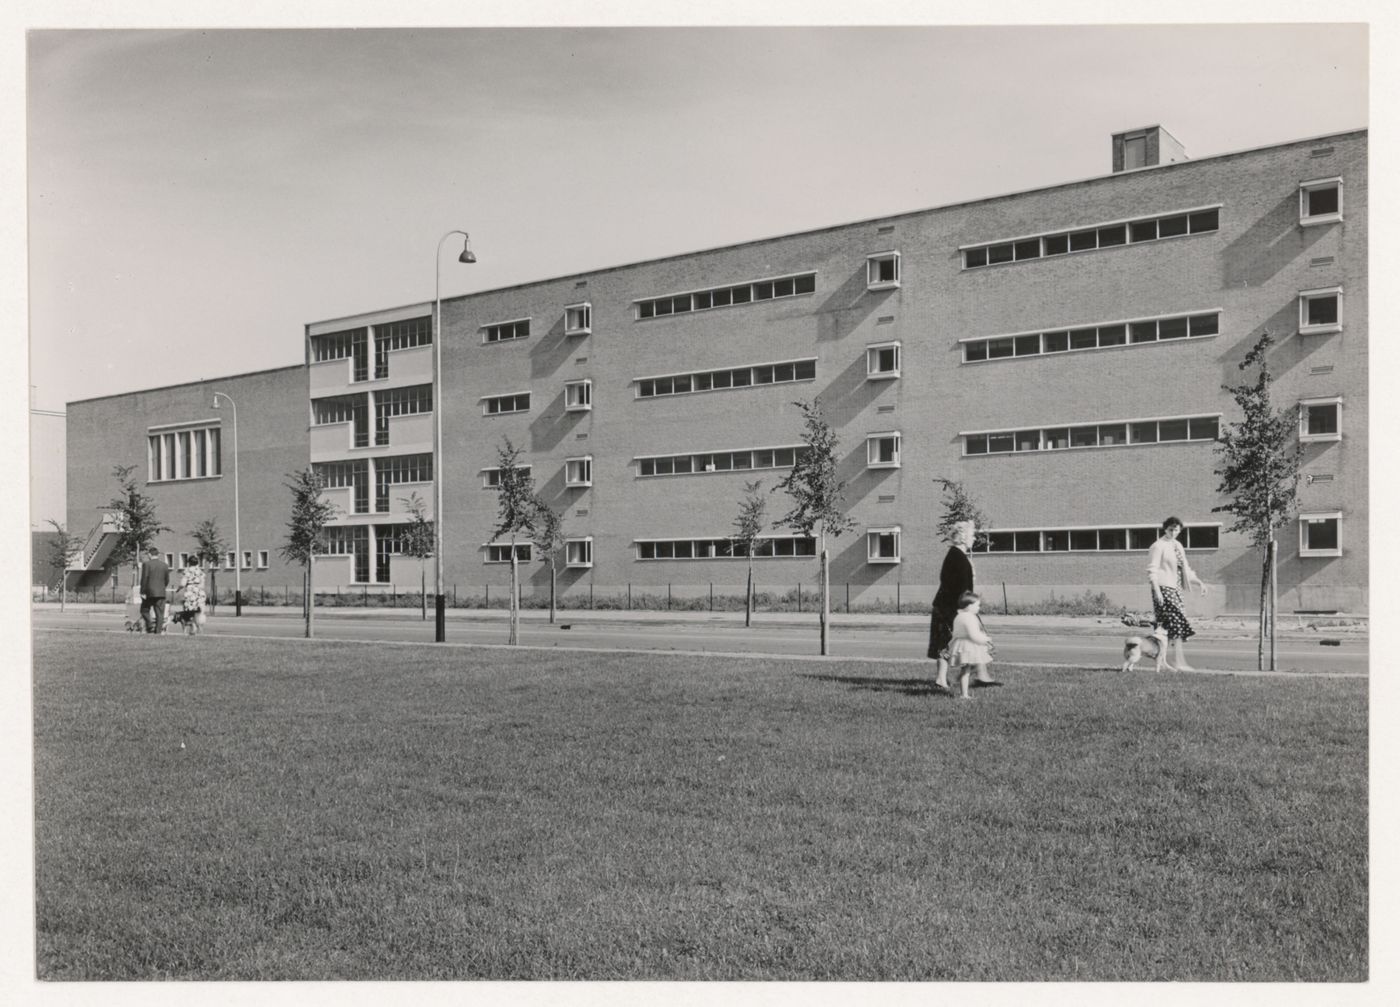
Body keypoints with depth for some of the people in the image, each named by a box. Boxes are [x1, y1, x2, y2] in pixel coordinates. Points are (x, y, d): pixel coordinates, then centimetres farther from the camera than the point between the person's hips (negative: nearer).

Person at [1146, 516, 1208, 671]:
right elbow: (1152, 570, -12)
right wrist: (1157, 591, -21)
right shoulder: (1158, 546, -6)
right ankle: (1181, 663, -15)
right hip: (1164, 589, -8)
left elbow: (1185, 570, 26)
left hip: (1175, 589, 8)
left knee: (1168, 628, 6)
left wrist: (1200, 583, 16)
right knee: (1178, 624, -14)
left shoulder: (1177, 546, 19)